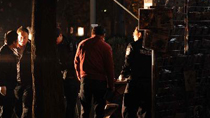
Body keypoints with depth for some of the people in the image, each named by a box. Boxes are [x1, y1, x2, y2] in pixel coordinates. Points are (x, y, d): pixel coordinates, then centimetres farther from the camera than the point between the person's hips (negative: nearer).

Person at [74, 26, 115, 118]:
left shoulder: (82, 44, 4)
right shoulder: (106, 47, -5)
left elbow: (76, 62, 12)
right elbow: (109, 68, -4)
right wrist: (111, 85, 2)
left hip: (85, 79, 2)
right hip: (100, 80, -2)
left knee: (85, 108, 11)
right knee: (99, 109, 5)